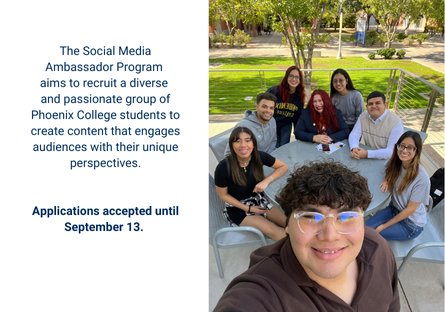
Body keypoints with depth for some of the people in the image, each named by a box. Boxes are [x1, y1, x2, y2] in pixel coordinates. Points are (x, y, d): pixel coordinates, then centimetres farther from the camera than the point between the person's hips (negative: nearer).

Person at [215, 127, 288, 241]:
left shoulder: (259, 157, -17)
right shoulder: (223, 168, -25)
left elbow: (283, 167, -4)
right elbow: (223, 195, -11)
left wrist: (267, 180, -22)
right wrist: (248, 209, -11)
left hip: (258, 200, 4)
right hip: (237, 207, -4)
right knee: (271, 230, -21)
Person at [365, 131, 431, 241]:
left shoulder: (422, 178, -28)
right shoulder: (396, 163, -10)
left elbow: (410, 210, -20)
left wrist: (384, 226, -14)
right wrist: (387, 180, -9)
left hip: (411, 224, -6)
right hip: (394, 209, 6)